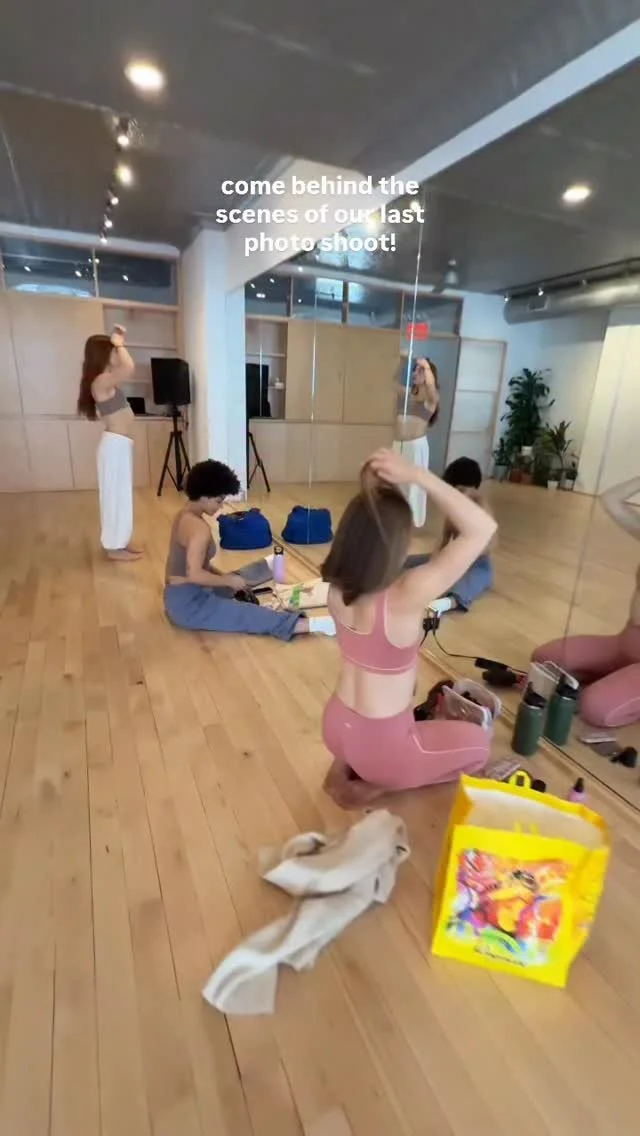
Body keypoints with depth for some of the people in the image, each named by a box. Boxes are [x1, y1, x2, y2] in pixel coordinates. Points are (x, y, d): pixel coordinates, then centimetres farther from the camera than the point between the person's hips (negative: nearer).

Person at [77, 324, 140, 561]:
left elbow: (125, 369, 31)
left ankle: (119, 542, 25)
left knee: (121, 494, 15)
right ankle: (114, 547, 7)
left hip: (121, 444, 10)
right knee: (116, 494, -3)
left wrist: (118, 343, 19)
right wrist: (119, 344, -16)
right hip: (116, 444, -10)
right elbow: (129, 367, -33)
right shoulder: (101, 381, -17)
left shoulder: (107, 380, 12)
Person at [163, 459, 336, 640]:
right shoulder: (199, 527, -25)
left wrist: (223, 575, 8)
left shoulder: (185, 515, 6)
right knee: (251, 615, -14)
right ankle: (312, 625, -16)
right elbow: (194, 574, -28)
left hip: (181, 596, 10)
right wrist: (228, 580, -16)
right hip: (188, 605, -10)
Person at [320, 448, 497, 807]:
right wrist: (417, 475, -31)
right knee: (478, 742, 21)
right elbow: (483, 528, -29)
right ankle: (376, 784, 7)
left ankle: (344, 766, 18)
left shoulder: (337, 588, -13)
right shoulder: (405, 596, -33)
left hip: (336, 728, 6)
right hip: (381, 746, -6)